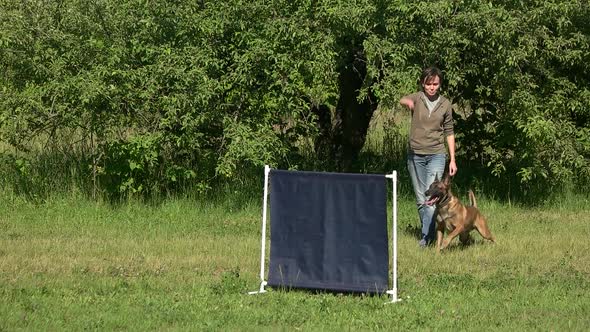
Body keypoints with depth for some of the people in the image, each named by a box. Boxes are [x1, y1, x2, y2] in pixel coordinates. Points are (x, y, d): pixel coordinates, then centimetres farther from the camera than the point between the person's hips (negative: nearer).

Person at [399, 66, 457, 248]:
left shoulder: (445, 104, 4)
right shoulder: (417, 98, -2)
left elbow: (449, 132, 11)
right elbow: (402, 100, -26)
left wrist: (452, 159, 5)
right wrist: (408, 102, -52)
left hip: (436, 155, -1)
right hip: (415, 155, 1)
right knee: (420, 199, 7)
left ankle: (427, 236, -15)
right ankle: (428, 232, 19)